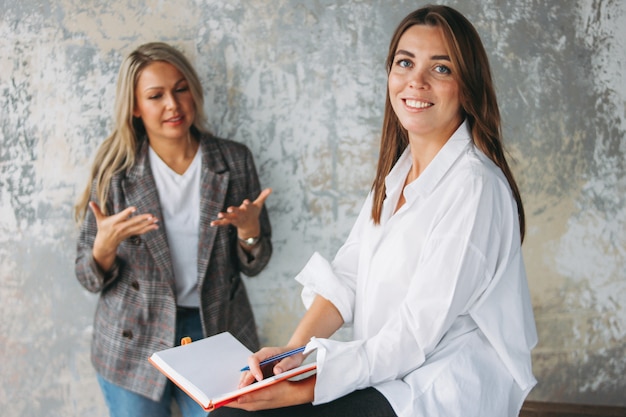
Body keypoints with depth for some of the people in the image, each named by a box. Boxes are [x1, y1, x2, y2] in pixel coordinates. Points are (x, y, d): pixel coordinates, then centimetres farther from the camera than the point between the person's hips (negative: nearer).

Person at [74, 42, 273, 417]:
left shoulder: (234, 160, -2)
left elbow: (253, 266, 3)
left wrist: (248, 228, -18)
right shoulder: (116, 173, -5)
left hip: (216, 332, 1)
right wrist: (104, 247, -23)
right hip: (134, 344, 0)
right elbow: (90, 279, -1)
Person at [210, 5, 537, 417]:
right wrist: (294, 351, -13)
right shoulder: (398, 170, 9)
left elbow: (416, 334, -21)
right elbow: (348, 275, 3)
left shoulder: (472, 186, -19)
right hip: (387, 371, 7)